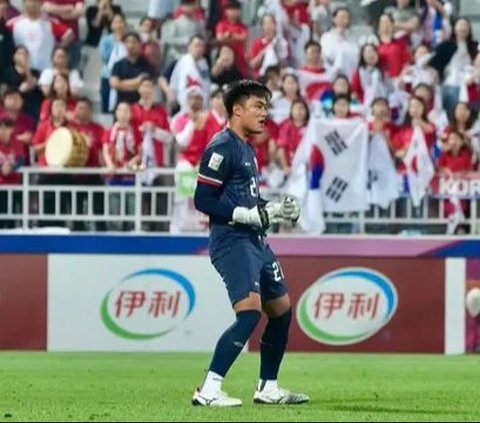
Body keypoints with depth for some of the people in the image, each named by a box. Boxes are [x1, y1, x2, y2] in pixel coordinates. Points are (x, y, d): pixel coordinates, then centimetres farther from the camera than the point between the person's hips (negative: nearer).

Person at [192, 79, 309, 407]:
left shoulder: (247, 149, 18)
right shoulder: (222, 147, -12)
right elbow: (203, 200, -17)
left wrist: (275, 209, 13)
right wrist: (249, 215, -21)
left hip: (255, 241, 10)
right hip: (231, 241, -10)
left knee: (282, 310, 16)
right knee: (250, 311, -23)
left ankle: (268, 388, 27)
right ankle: (209, 391, -24)